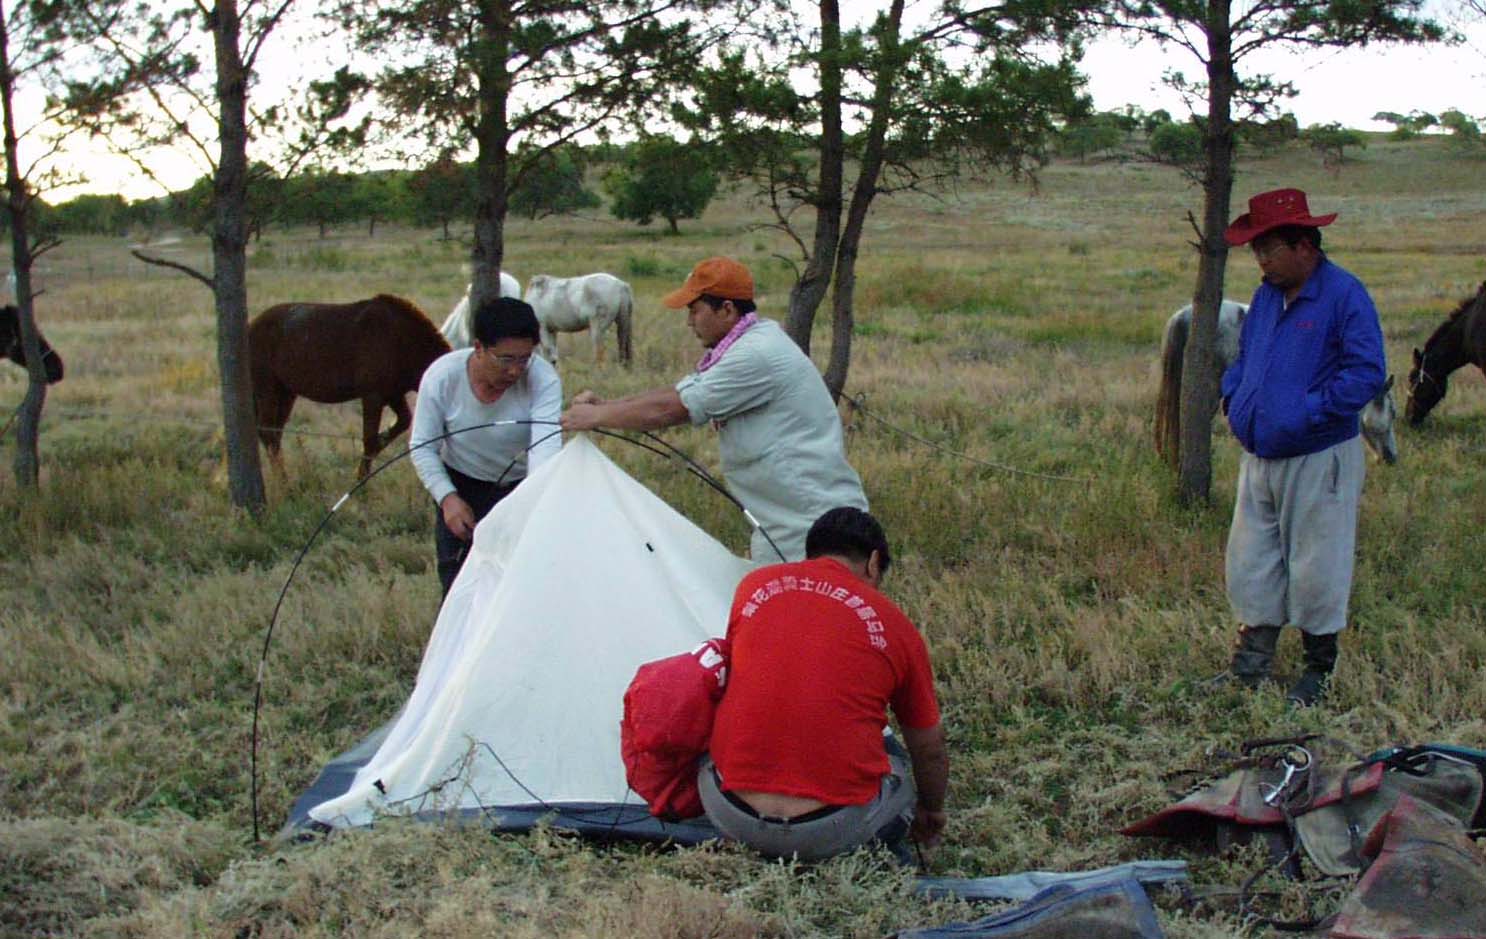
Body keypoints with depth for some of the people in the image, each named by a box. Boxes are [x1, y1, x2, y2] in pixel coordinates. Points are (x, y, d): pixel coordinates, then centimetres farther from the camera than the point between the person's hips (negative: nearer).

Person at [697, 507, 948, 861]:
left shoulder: (753, 586, 8)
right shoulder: (894, 626, 5)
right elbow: (929, 749, 18)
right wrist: (930, 813, 40)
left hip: (730, 817, 1)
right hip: (835, 831, -1)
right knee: (894, 773, 30)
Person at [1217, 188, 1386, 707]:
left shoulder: (1345, 295, -13)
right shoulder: (1266, 296, 11)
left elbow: (1367, 373, -19)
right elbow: (1243, 358, 24)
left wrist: (1309, 412, -22)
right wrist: (1233, 397, 5)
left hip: (1317, 461, -7)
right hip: (1259, 458, 7)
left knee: (1316, 566, 3)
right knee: (1250, 561, 10)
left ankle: (1319, 669, 18)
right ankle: (1251, 662, 21)